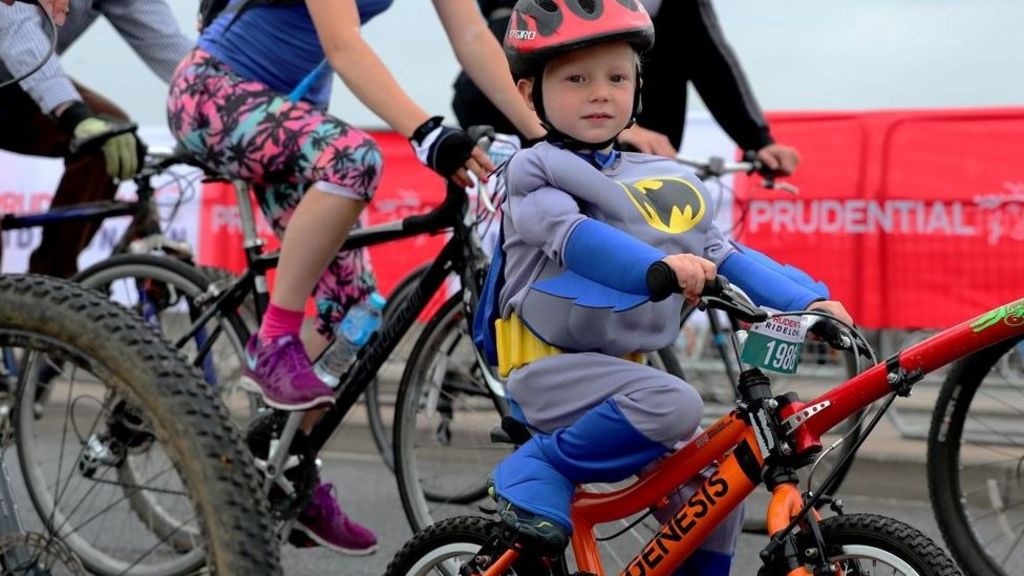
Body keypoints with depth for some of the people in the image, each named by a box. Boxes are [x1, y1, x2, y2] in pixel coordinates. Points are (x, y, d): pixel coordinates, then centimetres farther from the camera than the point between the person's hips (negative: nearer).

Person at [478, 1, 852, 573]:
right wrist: (656, 267, -44)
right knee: (674, 405, -31)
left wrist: (806, 302, -5)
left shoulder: (671, 183, 10)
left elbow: (724, 256, 8)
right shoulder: (536, 171, -8)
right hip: (551, 369, -6)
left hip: (622, 368, 6)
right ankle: (540, 470, -13)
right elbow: (573, 236, -26)